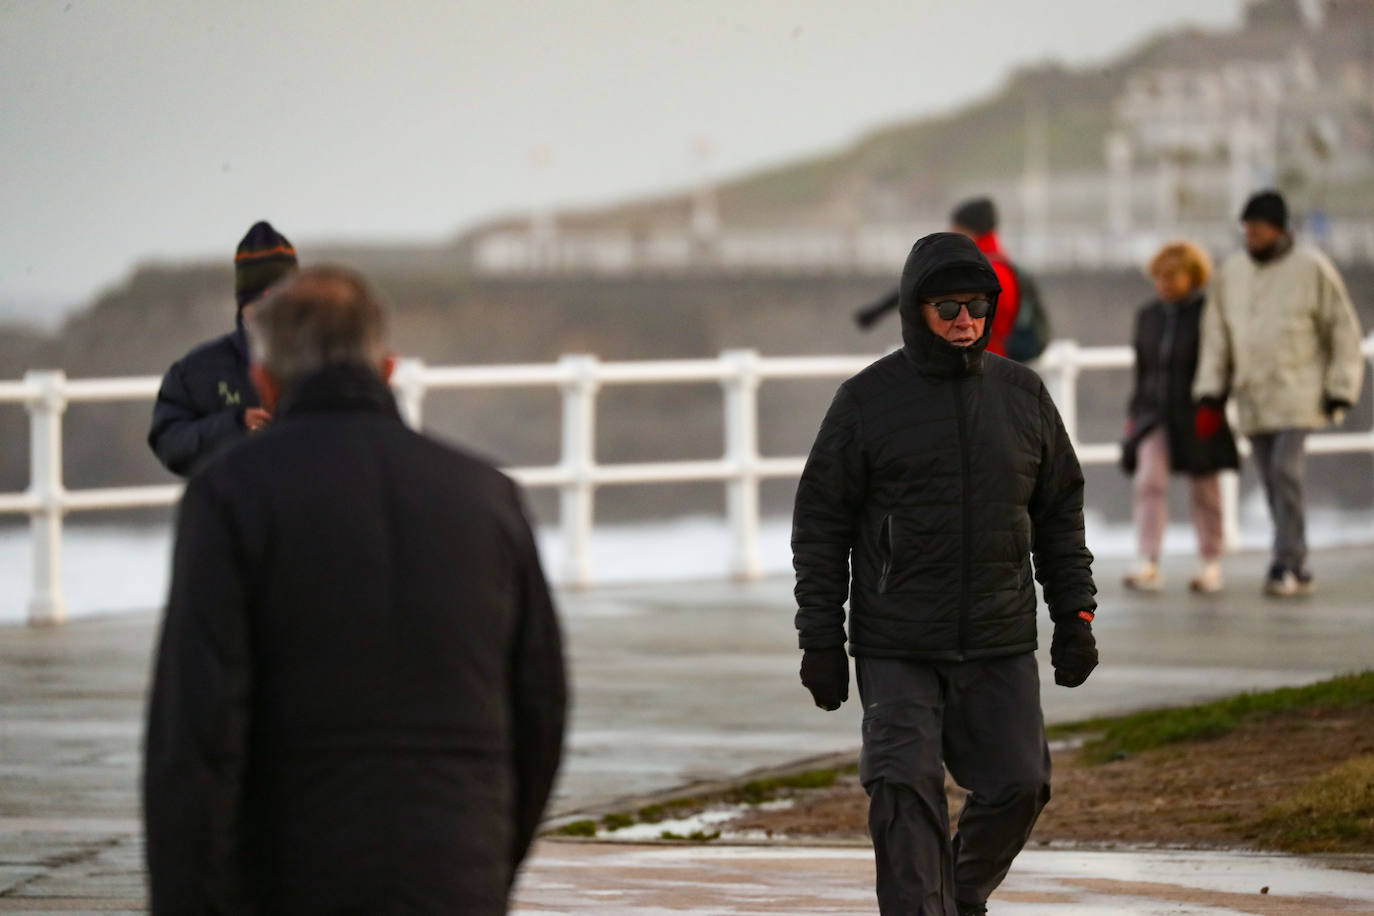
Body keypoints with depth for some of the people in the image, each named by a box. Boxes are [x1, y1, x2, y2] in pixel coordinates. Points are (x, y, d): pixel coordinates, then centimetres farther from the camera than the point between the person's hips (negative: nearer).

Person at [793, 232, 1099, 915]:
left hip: (1001, 645, 3)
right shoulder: (867, 400, -1)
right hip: (897, 648, -3)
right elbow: (821, 525, 1)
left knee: (1016, 787, 2)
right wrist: (821, 640, -3)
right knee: (905, 795, -12)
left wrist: (1075, 616, 8)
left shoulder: (1021, 394, 8)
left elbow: (1061, 513, 15)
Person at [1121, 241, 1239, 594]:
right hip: (1155, 413, 4)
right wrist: (1134, 413, 14)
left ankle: (1211, 565, 19)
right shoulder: (1148, 315, 10)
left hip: (1196, 416, -4)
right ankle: (1149, 566, -18)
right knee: (1148, 481, -13)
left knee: (1204, 491, 7)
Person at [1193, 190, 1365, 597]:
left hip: (1297, 392, -5)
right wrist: (1210, 396, 7)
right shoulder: (1232, 272, 9)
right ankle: (1296, 569, 10)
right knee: (1273, 482, 4)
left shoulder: (1311, 268, -4)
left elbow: (1344, 330, -1)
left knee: (1286, 472, -17)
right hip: (1252, 396, 5)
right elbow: (1217, 335, 13)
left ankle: (1287, 564, -15)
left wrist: (1340, 391, -6)